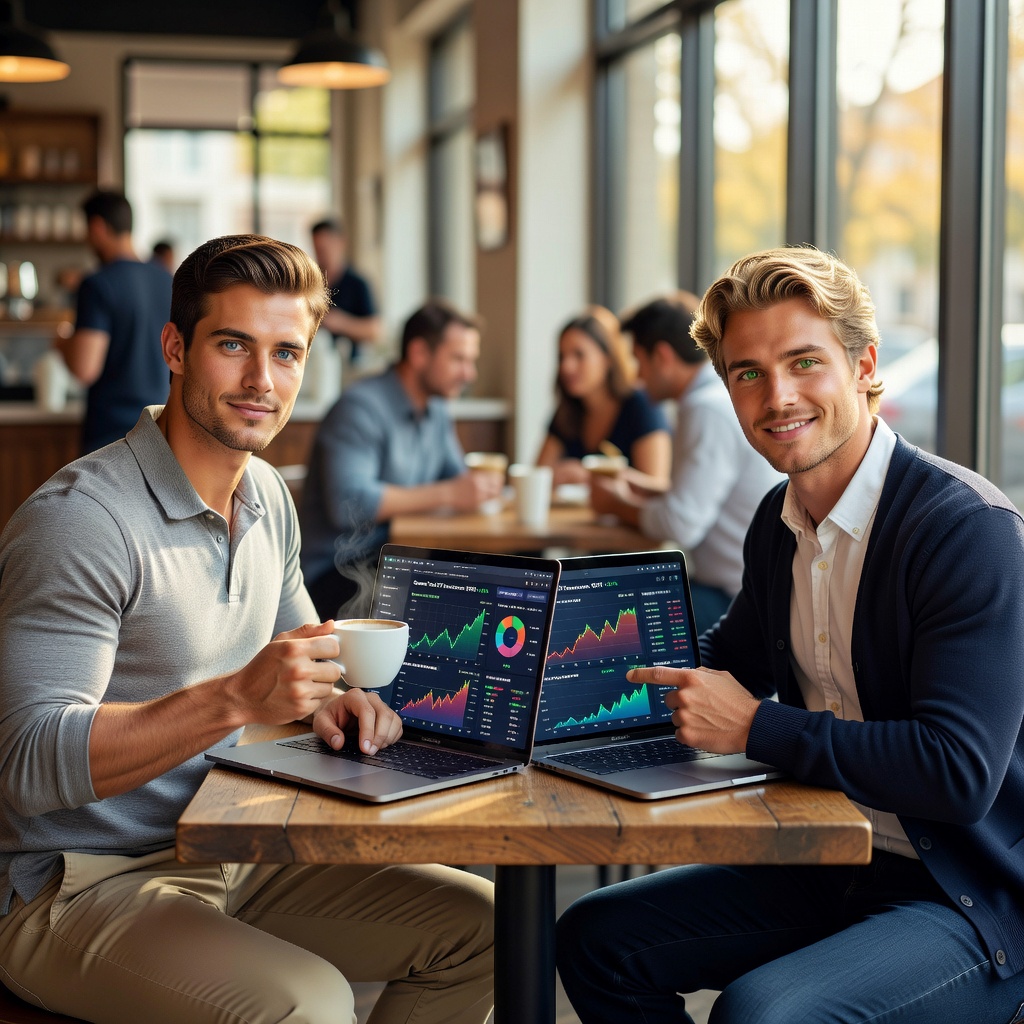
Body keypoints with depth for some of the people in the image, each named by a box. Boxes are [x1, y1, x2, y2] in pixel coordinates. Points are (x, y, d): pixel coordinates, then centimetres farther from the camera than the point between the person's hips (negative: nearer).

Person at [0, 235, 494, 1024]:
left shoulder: (266, 496, 8)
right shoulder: (80, 521, -20)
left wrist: (334, 702, -2)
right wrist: (235, 699, -37)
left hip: (222, 857, 8)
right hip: (76, 891, -8)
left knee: (479, 926, 3)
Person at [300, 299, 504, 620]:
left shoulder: (436, 411, 13)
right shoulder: (361, 407, -16)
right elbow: (348, 502, -27)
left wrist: (479, 485, -5)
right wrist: (446, 494, -23)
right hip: (338, 569, -8)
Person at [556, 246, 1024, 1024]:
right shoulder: (779, 523, 5)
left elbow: (960, 771, -29)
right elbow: (730, 658, 25)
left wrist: (755, 727, -22)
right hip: (825, 868, 8)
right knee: (596, 939, 4)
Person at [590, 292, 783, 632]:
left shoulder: (710, 409, -19)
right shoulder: (731, 393, 13)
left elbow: (681, 525, -21)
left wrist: (618, 505, -3)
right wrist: (650, 490, 20)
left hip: (737, 602, -10)